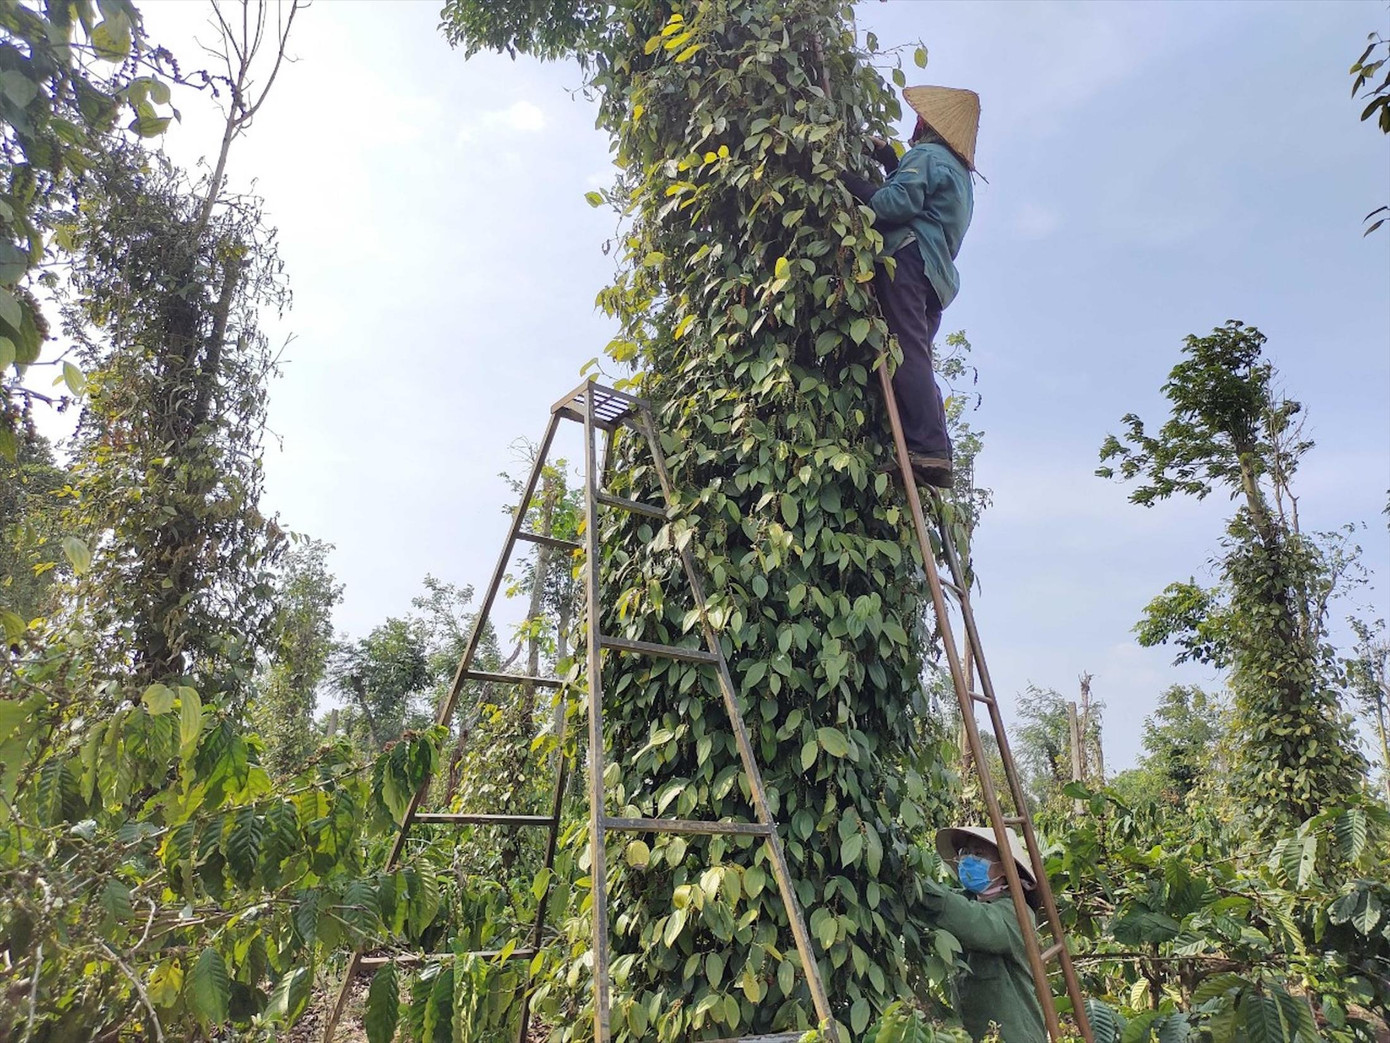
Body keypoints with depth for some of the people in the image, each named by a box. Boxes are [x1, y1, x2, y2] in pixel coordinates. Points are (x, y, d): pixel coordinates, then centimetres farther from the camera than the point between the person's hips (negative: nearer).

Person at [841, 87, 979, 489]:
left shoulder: (927, 155, 2)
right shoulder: (958, 172, 32)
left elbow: (897, 204, -12)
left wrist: (850, 181, -4)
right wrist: (892, 163, 31)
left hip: (908, 259, -10)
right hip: (938, 275, 10)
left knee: (907, 351, -19)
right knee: (917, 358, 4)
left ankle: (927, 448, -31)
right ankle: (937, 452, -5)